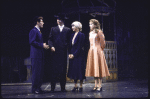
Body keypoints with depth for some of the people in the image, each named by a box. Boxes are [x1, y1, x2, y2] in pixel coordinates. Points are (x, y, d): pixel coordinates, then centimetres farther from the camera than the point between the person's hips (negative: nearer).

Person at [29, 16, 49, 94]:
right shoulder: (33, 31, -10)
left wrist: (44, 45, 6)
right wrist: (42, 45, -18)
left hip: (40, 54, 10)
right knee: (36, 71, -7)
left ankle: (38, 88, 16)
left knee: (40, 71, 10)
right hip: (35, 54, -10)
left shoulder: (39, 31, 20)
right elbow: (32, 42, -20)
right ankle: (34, 89, -2)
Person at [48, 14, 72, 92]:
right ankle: (52, 87, 0)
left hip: (63, 53, 0)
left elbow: (69, 41, 9)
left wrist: (66, 46, -6)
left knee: (63, 70, 1)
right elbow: (50, 39, 9)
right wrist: (51, 46, -7)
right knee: (54, 70, -2)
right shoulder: (53, 29, 15)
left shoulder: (67, 30, 12)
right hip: (55, 52, 0)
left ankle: (63, 87, 6)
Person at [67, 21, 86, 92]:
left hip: (78, 55, -8)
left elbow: (80, 46, -14)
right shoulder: (73, 35, 13)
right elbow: (70, 45, 15)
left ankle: (81, 86, 4)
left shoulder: (81, 35, -9)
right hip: (72, 55, 8)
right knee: (74, 70, 9)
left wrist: (74, 54, -15)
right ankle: (75, 86, 16)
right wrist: (70, 53, 2)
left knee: (79, 70, -3)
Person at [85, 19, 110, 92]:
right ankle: (96, 86, 11)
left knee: (98, 68, -6)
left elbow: (102, 41, -9)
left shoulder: (99, 32, -8)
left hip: (97, 51, -7)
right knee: (94, 69, 7)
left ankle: (100, 86, -4)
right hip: (91, 52, 7)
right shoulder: (90, 33, 15)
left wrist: (101, 48, 1)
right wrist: (92, 48, 13)